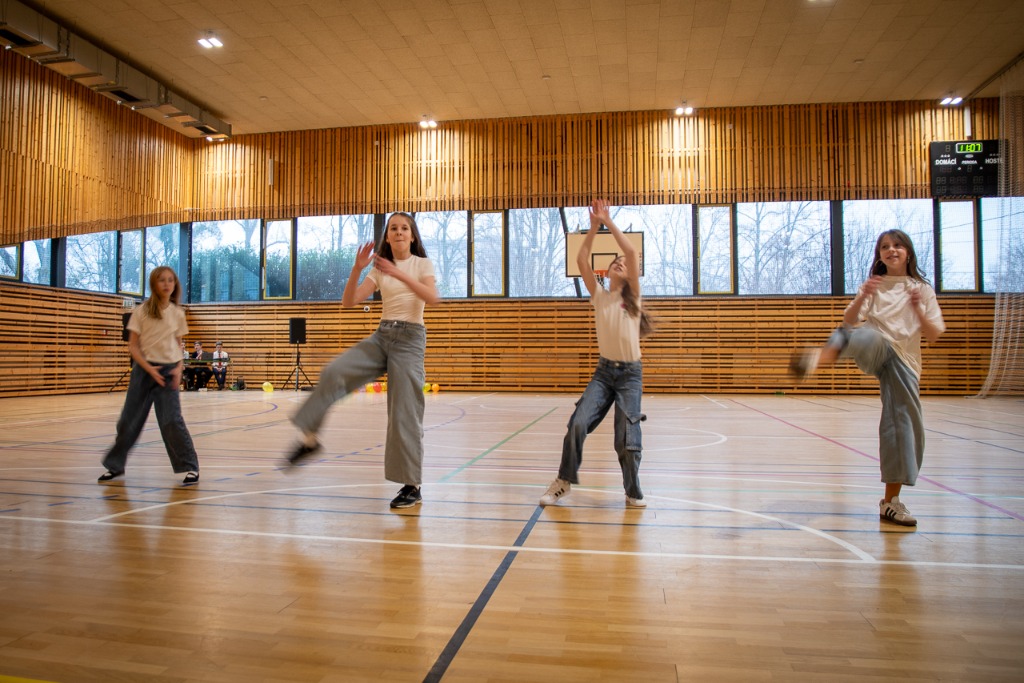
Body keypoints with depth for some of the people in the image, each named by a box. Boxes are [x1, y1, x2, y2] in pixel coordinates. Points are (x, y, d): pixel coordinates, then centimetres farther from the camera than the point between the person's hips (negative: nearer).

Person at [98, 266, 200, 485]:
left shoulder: (177, 313, 3)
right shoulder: (141, 311, -3)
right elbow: (133, 346, -3)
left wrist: (178, 368, -5)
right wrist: (149, 369, -16)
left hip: (168, 371, 0)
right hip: (143, 369, 0)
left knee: (172, 421, -9)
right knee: (129, 419, 7)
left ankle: (190, 467, -1)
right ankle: (115, 465, 25)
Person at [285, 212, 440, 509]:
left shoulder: (422, 264, 2)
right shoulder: (379, 270, 12)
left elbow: (432, 298, -19)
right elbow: (348, 301, 1)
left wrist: (399, 274, -28)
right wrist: (357, 268, -14)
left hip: (409, 339, -4)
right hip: (381, 336, 4)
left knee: (404, 414, -7)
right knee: (334, 373, -21)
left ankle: (412, 487, 2)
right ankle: (309, 437, -11)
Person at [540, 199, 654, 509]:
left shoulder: (633, 296, 0)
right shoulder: (599, 295, 6)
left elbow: (632, 252, -12)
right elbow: (581, 261, -5)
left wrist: (609, 221, -9)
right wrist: (594, 227, -8)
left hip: (631, 373, -2)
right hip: (603, 370, 2)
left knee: (627, 436, -7)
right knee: (578, 423, -14)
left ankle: (633, 492, 15)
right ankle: (564, 481, 3)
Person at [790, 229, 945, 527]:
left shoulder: (922, 289, 13)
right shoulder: (873, 286, 11)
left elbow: (933, 335, 8)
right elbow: (849, 321, 0)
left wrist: (918, 308, -8)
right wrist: (862, 297, -16)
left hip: (903, 359, 2)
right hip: (875, 351, -2)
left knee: (904, 424, -3)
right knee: (868, 336, -40)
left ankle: (891, 501, 8)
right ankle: (819, 356, -75)